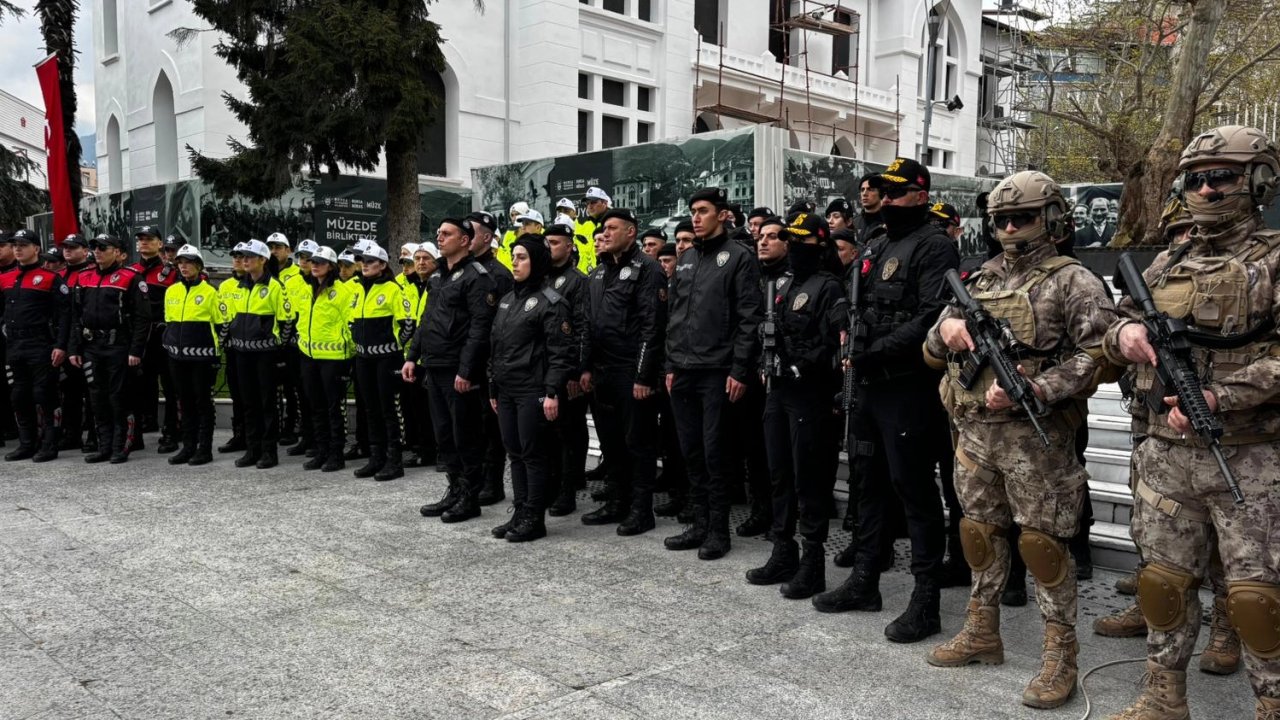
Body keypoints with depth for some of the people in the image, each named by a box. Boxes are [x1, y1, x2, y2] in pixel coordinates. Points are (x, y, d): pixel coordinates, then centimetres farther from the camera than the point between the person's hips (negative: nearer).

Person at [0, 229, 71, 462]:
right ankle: (26, 445, 19)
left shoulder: (50, 278, -4)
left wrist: (60, 346, -15)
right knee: (19, 397, 10)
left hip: (40, 347, -6)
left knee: (43, 396, -3)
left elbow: (64, 314, -8)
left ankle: (49, 446, 3)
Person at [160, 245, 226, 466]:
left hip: (201, 356, -5)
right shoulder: (171, 291, 11)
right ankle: (188, 447, 18)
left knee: (203, 402, 0)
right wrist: (169, 345, 16)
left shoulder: (209, 292, -4)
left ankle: (205, 449, 6)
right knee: (185, 402, 11)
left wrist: (216, 354, -5)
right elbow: (167, 322, 20)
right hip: (178, 356, 5)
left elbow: (221, 325, -3)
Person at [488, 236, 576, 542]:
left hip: (533, 390, -8)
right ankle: (520, 514, 19)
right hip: (506, 390, 8)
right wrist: (493, 389, 16)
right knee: (515, 453, 11)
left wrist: (553, 392, -20)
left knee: (533, 453, -2)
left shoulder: (550, 302, -9)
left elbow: (562, 352, -14)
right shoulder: (507, 300, 16)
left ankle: (534, 519, 6)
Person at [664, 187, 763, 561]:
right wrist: (671, 364, 12)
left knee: (714, 453, -3)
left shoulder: (739, 257, -4)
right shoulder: (686, 260, 16)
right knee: (692, 452, 10)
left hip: (717, 371, -6)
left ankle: (719, 530, 9)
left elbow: (749, 318, -10)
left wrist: (739, 370, -15)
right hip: (683, 371, 6)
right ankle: (700, 524, 20)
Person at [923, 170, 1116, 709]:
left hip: (1035, 436, -6)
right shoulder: (981, 281, 15)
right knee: (979, 530, 14)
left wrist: (1030, 390, -22)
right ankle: (982, 633, 29)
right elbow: (934, 354, 18)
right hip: (974, 430, 6)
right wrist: (947, 326, -5)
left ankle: (1061, 655, 10)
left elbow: (1096, 355, -13)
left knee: (1042, 541, -2)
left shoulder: (1072, 281, -3)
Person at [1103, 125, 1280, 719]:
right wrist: (1125, 334, -6)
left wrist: (1221, 396, -22)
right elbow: (1116, 328, 17)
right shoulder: (1166, 264, 13)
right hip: (1165, 453, 5)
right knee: (1163, 579, 12)